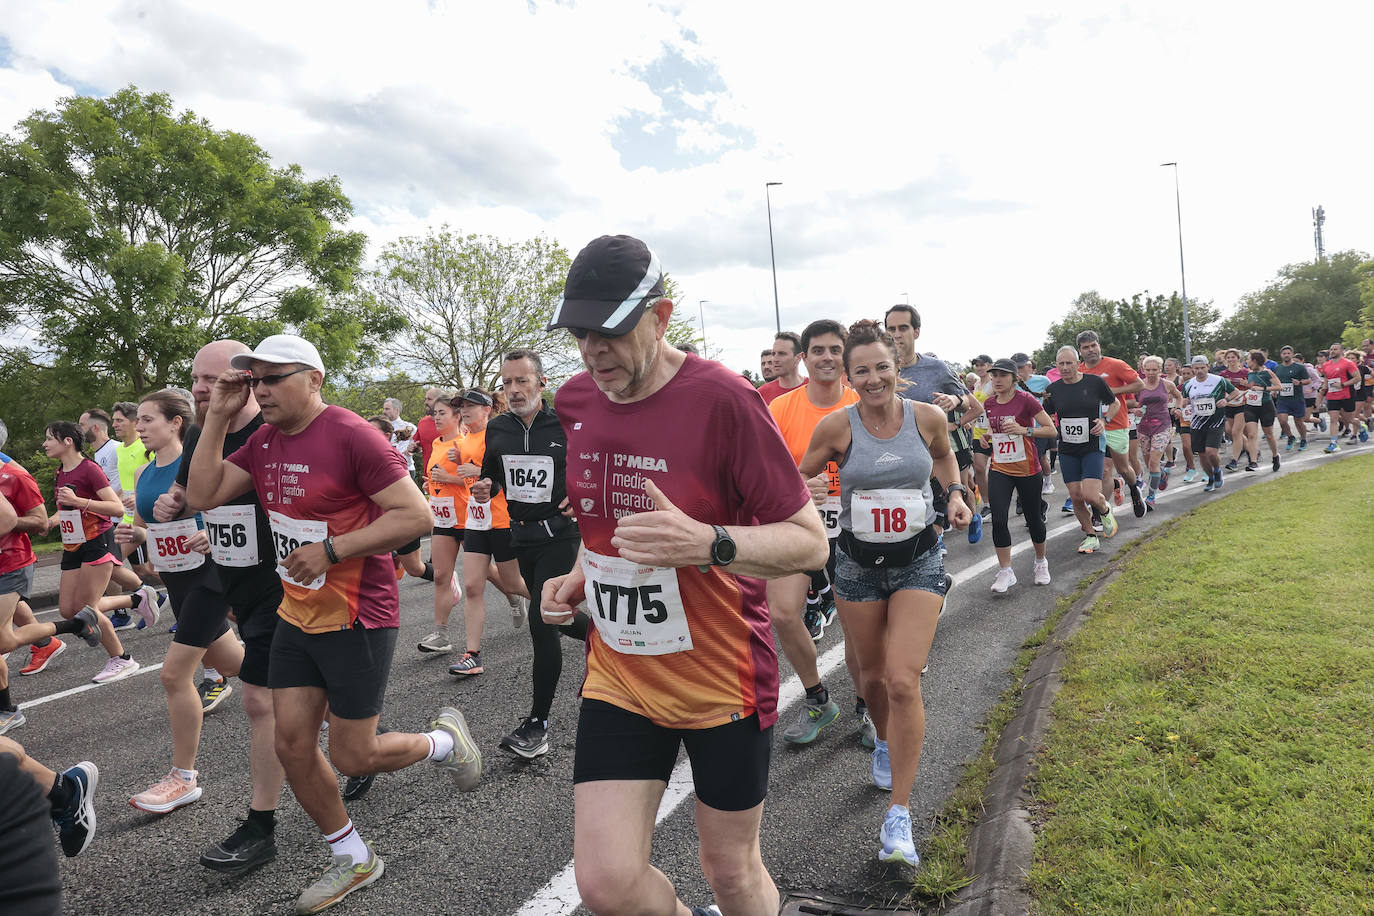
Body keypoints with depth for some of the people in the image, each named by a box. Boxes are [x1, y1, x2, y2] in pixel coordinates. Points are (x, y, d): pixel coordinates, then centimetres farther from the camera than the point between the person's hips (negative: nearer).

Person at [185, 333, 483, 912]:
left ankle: (444, 740, 31)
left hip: (357, 620, -8)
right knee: (292, 745, 10)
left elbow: (416, 515, -23)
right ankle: (353, 860, 29)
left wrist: (330, 550, -25)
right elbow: (202, 496, 3)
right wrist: (218, 417, -3)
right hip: (297, 617, 8)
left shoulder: (351, 435, -19)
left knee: (353, 757, 2)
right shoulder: (264, 441, 7)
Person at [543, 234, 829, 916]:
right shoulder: (573, 402, 0)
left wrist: (709, 543, -33)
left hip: (722, 676, -4)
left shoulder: (720, 399, -19)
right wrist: (580, 576, 1)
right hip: (617, 675, 5)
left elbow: (810, 541, -17)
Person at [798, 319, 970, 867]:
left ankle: (898, 815, -2)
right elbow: (798, 478, 3)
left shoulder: (927, 417, -6)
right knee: (873, 676, 15)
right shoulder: (837, 427, -11)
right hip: (858, 563, 1)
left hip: (918, 561, 0)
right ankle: (885, 744, 50)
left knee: (903, 680, -13)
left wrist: (955, 493, 1)